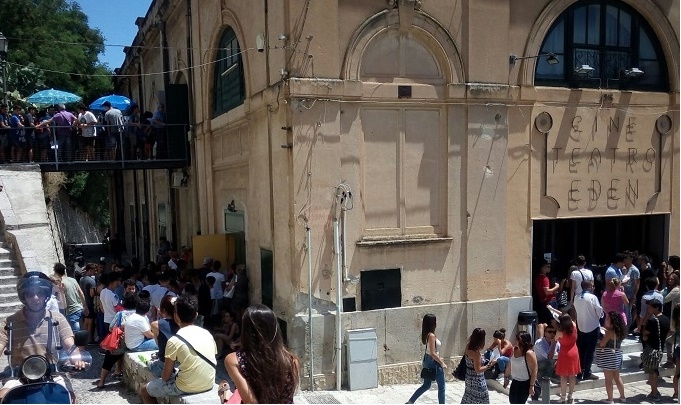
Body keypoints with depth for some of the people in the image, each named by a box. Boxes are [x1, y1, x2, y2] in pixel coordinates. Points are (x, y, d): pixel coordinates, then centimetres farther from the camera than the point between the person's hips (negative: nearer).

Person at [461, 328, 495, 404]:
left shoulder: (468, 347, -3)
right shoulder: (476, 353, -27)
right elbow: (478, 370, -24)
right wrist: (490, 365, -19)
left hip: (469, 378, 8)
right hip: (477, 381, -8)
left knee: (469, 398, 22)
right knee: (480, 400, 5)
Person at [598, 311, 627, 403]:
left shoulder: (610, 332, -20)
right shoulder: (620, 330, 2)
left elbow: (601, 344, -19)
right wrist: (606, 329, 13)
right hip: (618, 355, 8)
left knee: (608, 379, 3)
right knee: (617, 377, 21)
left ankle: (610, 399, 9)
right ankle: (622, 397, 31)